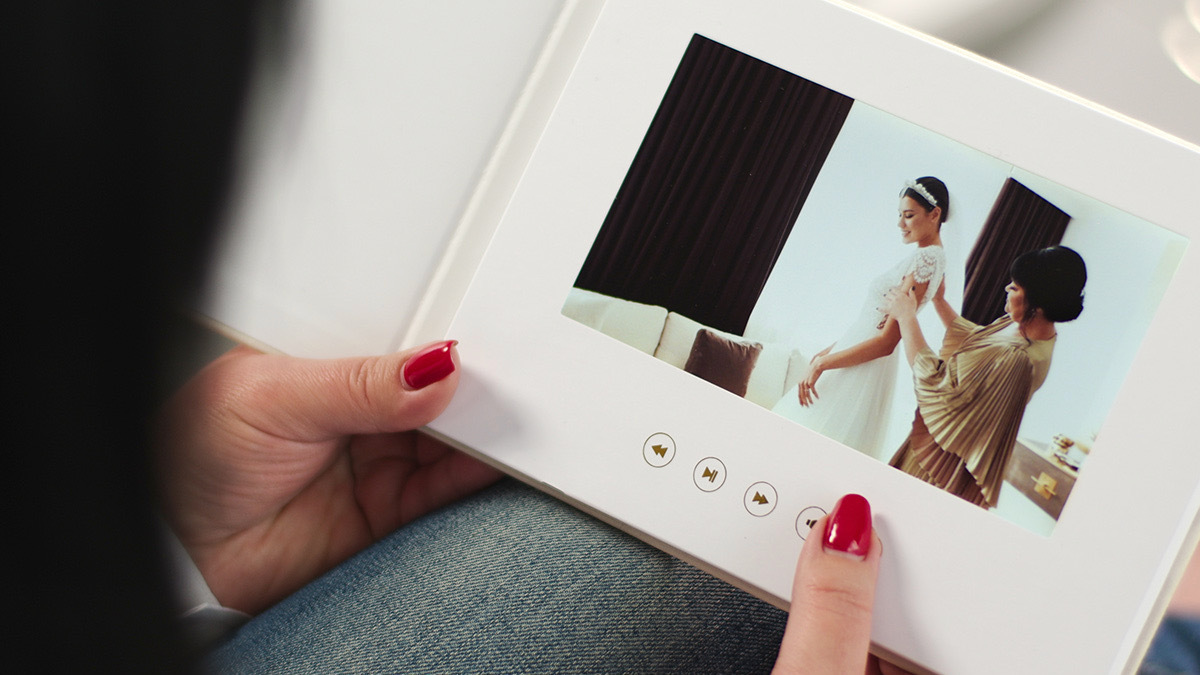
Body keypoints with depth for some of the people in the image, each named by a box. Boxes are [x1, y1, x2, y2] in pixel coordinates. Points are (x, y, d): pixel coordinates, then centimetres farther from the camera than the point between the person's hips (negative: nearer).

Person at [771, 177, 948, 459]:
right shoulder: (924, 256, 13)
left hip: (864, 370, -9)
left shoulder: (926, 260, -18)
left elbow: (886, 342, -22)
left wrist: (822, 364, -18)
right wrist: (831, 350, 16)